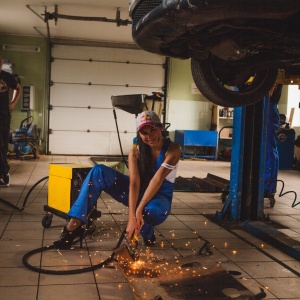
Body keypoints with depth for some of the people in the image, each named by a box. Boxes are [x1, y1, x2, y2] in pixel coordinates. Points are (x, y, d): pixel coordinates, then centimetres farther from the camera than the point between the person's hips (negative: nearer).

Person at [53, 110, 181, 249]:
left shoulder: (173, 150, -19)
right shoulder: (135, 152, -11)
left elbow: (157, 179, -29)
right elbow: (134, 183, -25)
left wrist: (140, 209, -36)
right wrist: (132, 217, -38)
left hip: (159, 196, -3)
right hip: (138, 192, 3)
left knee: (153, 210, -43)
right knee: (98, 171, -19)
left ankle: (147, 232, -4)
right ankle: (73, 227, -23)